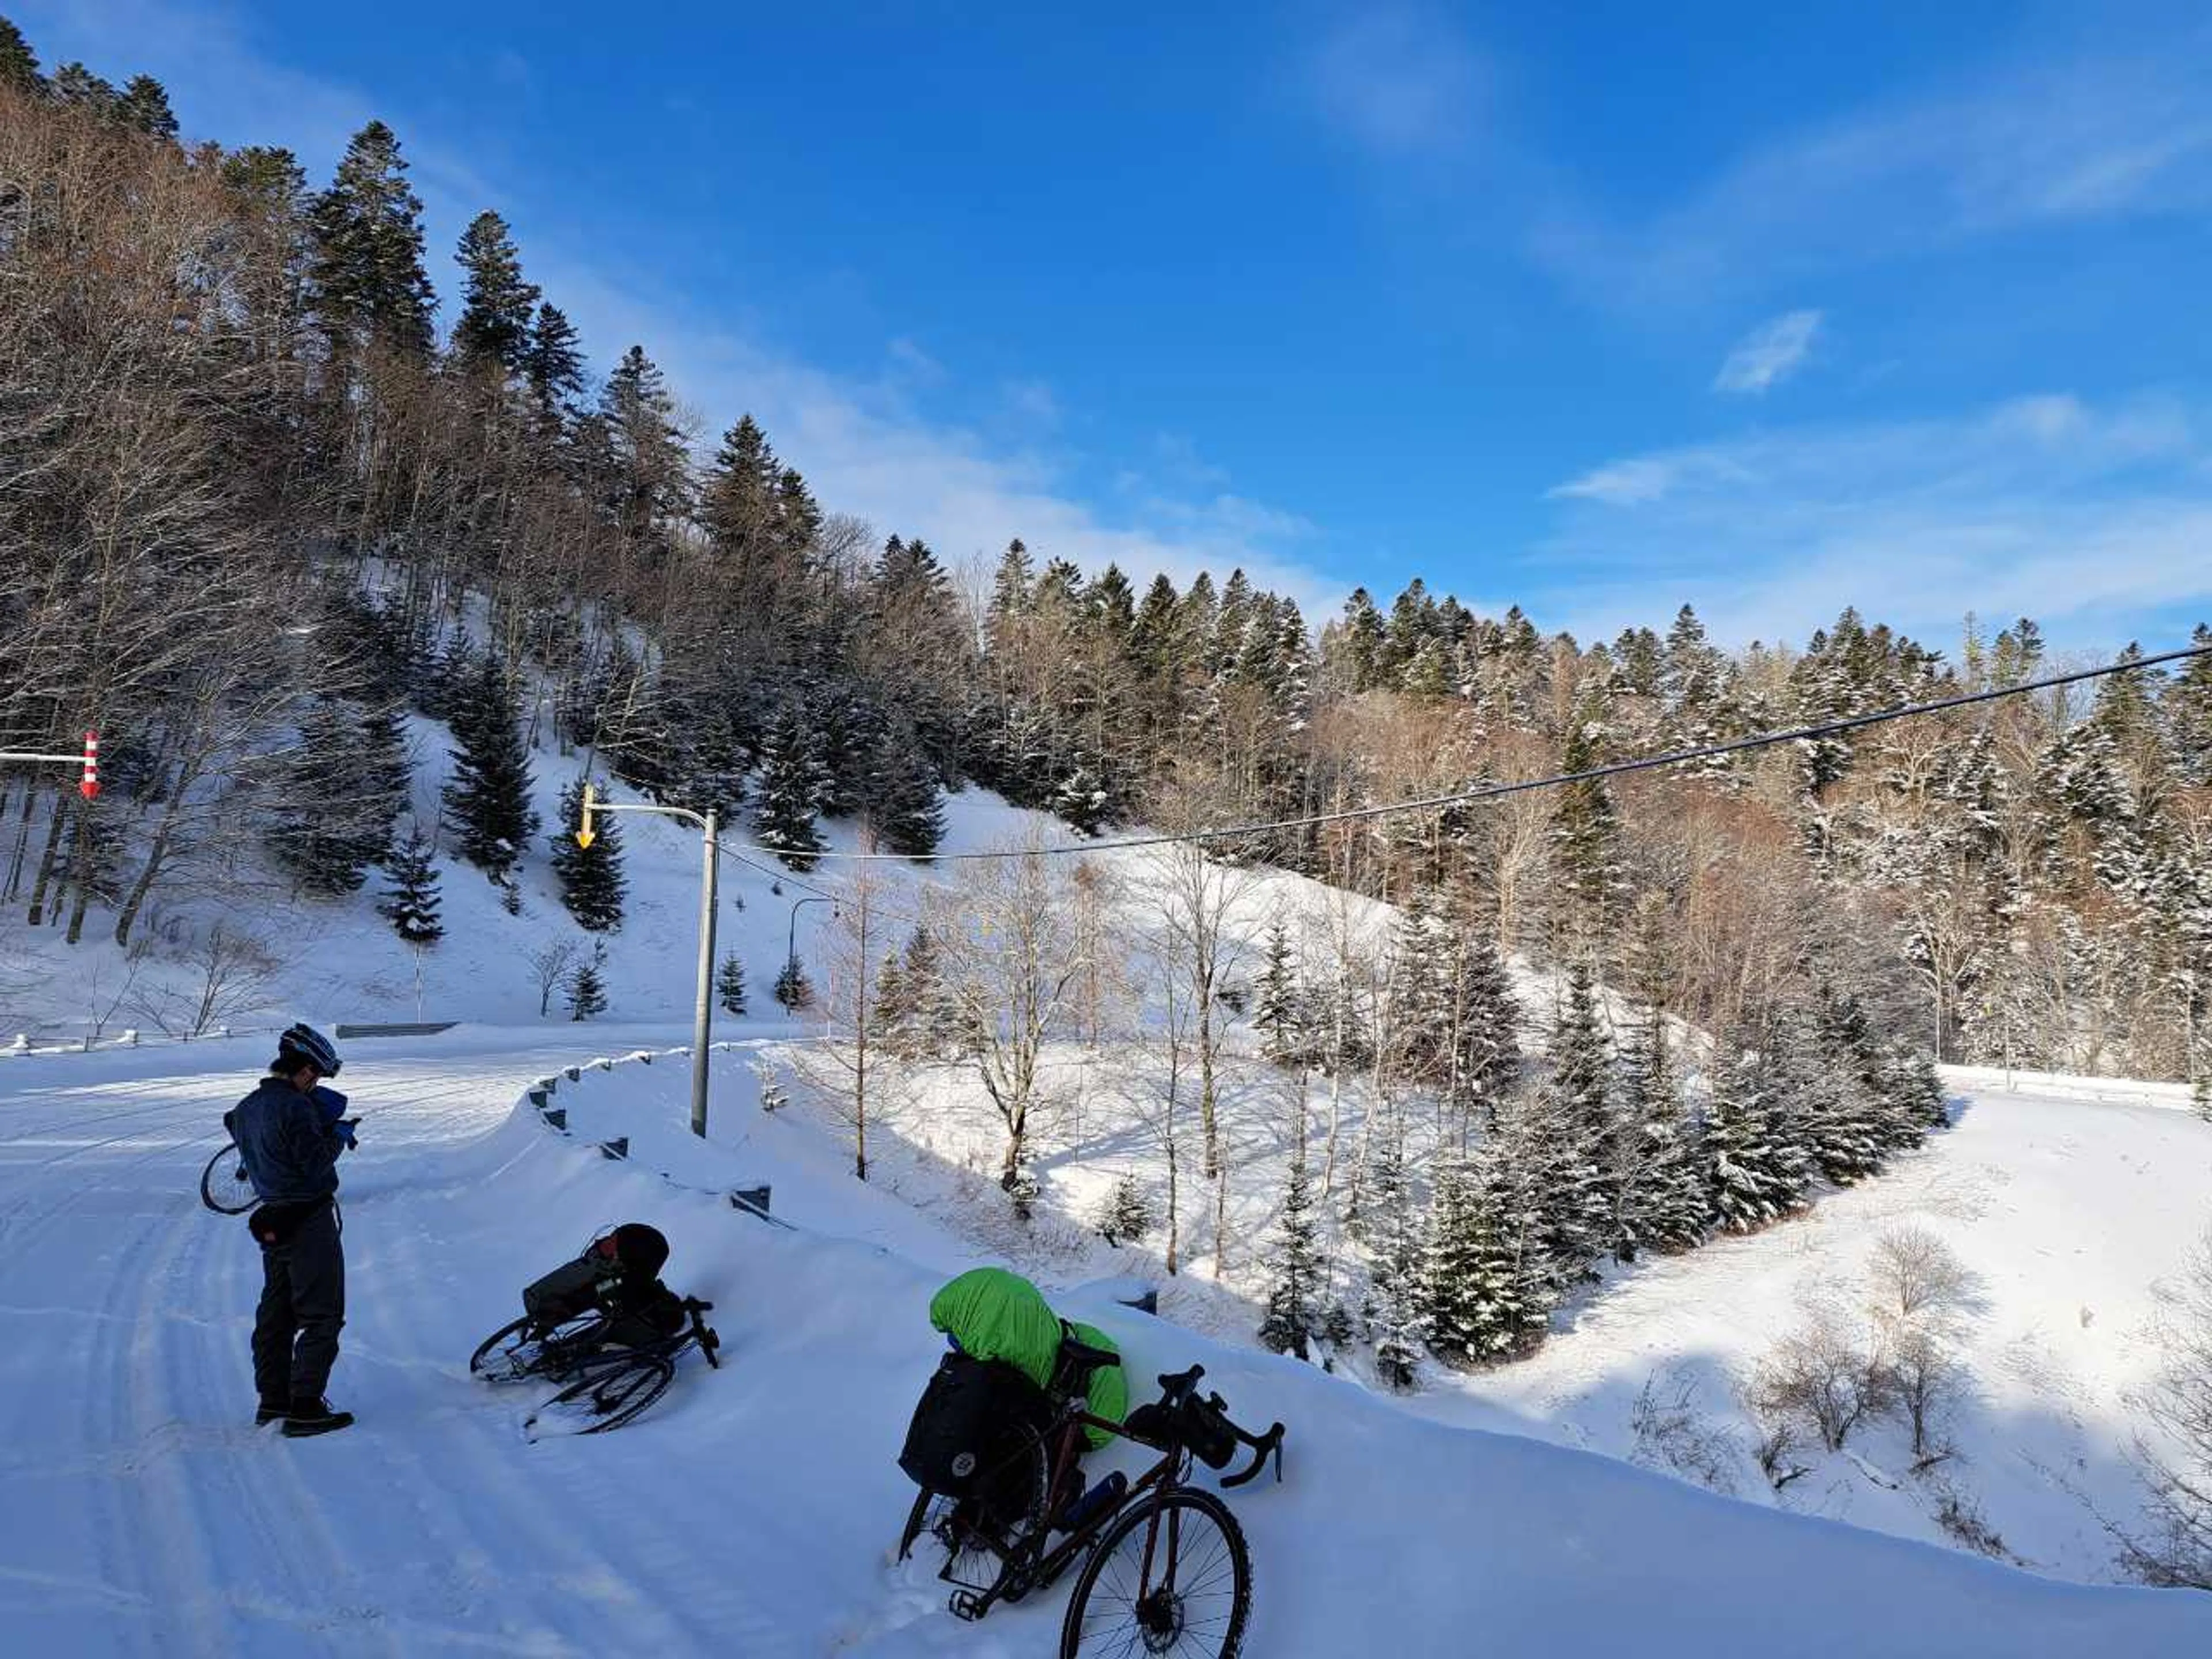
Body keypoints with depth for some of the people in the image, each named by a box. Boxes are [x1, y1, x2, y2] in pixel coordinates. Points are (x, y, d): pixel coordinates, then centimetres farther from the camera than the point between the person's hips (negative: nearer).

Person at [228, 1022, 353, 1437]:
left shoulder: (246, 1108, 8)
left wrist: (319, 1119, 7)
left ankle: (272, 1401, 25)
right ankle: (305, 1407, -3)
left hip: (271, 1222, 9)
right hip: (309, 1221, -9)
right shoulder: (296, 1107, -20)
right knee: (322, 1317, -2)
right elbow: (315, 1165, -22)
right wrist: (338, 1135, -6)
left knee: (275, 1313, 17)